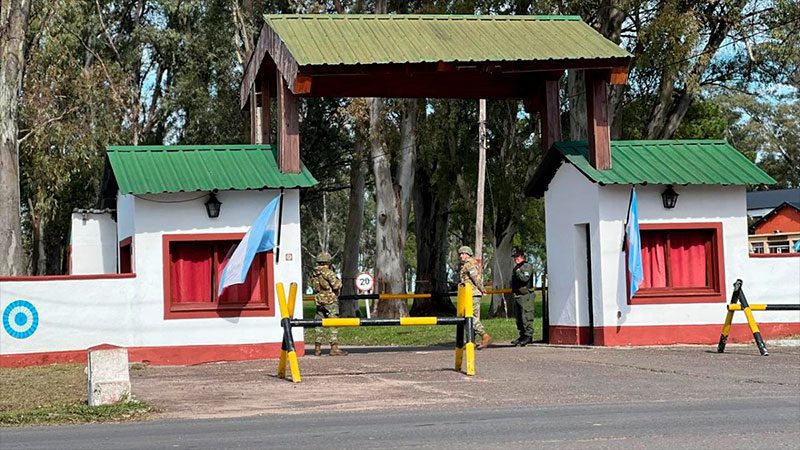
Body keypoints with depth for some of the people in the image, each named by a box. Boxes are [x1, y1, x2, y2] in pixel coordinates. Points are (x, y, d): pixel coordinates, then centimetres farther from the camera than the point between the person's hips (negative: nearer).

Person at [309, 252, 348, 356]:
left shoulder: (314, 274, 10)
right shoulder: (328, 272, -12)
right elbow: (337, 285, -14)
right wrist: (338, 280, 5)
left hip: (319, 301, 7)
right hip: (330, 301, -7)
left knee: (319, 324, 11)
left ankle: (317, 348, 13)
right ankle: (334, 348, -9)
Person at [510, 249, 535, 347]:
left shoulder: (527, 266, -6)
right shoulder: (516, 268, 21)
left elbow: (525, 278, -21)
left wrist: (518, 272, -15)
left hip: (526, 295, -10)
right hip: (517, 296, 10)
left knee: (526, 317, -12)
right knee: (519, 317, 11)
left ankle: (528, 336, -12)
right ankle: (522, 335, 17)